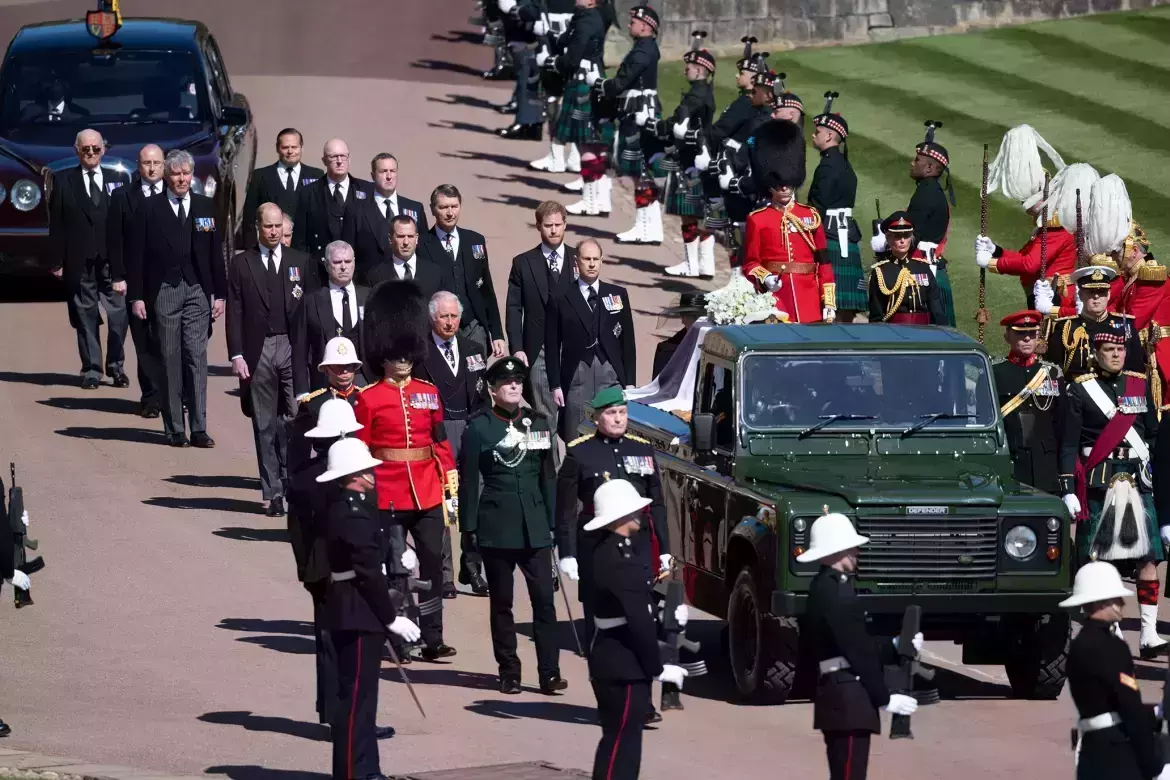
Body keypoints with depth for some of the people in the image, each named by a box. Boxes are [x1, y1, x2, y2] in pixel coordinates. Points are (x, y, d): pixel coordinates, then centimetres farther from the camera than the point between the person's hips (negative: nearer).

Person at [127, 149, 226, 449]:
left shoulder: (205, 207, 10)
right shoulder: (151, 209, 3)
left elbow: (216, 253, 11)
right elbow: (137, 255, 2)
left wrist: (220, 294, 7)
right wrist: (136, 296, -4)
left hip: (198, 290, 1)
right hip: (164, 291, -1)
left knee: (197, 356, -4)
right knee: (170, 360, 0)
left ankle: (199, 428, -4)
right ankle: (175, 429, 4)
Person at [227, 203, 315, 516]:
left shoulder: (300, 262, 10)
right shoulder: (242, 264, 6)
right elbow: (234, 312, 3)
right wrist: (236, 355, -5)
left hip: (293, 349, 0)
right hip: (258, 350, 0)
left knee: (294, 419, -8)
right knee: (265, 425, 3)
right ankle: (272, 492, 6)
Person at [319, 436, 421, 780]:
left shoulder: (345, 508, 12)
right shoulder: (354, 515, -20)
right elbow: (368, 574, -20)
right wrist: (391, 618, -16)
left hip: (356, 615, 11)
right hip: (359, 616, -11)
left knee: (361, 695, 15)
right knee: (356, 694, -6)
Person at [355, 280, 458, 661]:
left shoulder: (428, 393, 9)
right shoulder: (369, 398, -3)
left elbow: (441, 441, 13)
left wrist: (450, 482, 7)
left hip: (427, 494, 4)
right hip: (388, 496, -4)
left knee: (432, 565, 1)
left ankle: (432, 638, 5)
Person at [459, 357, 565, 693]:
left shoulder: (538, 424, 9)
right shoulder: (479, 428, -2)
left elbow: (548, 477, 13)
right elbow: (468, 480, -2)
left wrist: (552, 522, 10)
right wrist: (469, 527, -4)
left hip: (535, 528, 2)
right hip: (496, 527, -2)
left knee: (544, 599, -5)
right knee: (501, 602, 4)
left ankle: (549, 672, -6)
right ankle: (508, 672, 12)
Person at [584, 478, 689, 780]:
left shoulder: (608, 551, 9)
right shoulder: (620, 562, -22)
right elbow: (638, 621, -22)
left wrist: (667, 616, 10)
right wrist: (658, 668, -15)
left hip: (616, 661, 10)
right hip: (623, 665, -10)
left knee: (624, 740, 17)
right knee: (621, 742, -7)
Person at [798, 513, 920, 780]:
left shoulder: (825, 588, 15)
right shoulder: (835, 593, -17)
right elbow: (857, 652, -17)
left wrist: (895, 648, 14)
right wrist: (884, 698, -11)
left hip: (839, 697, 11)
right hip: (847, 698, -11)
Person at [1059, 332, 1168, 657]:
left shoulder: (1140, 385, 12)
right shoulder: (1079, 390, -1)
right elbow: (1068, 445, -2)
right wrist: (1068, 489, -8)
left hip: (1137, 483, 3)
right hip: (1097, 484, -3)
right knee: (1095, 561, -1)